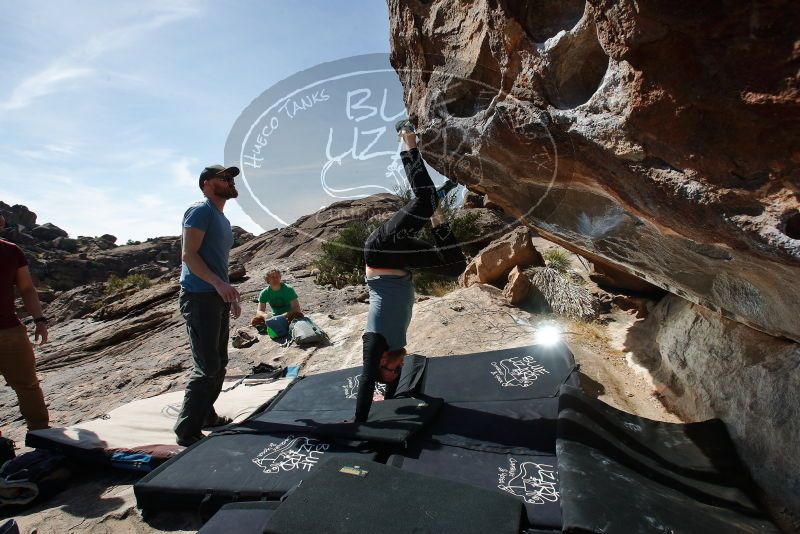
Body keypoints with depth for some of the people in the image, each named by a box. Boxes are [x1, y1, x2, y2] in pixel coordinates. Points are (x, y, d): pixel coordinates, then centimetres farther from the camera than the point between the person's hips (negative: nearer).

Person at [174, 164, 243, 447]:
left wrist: (230, 294, 20)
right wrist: (219, 283, -28)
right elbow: (189, 255, -17)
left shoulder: (222, 219, 20)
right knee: (207, 366, -8)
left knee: (219, 363, 16)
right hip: (199, 297, -10)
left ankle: (206, 415, 31)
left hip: (218, 298, 10)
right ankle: (187, 431, 4)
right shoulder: (201, 210, -8)